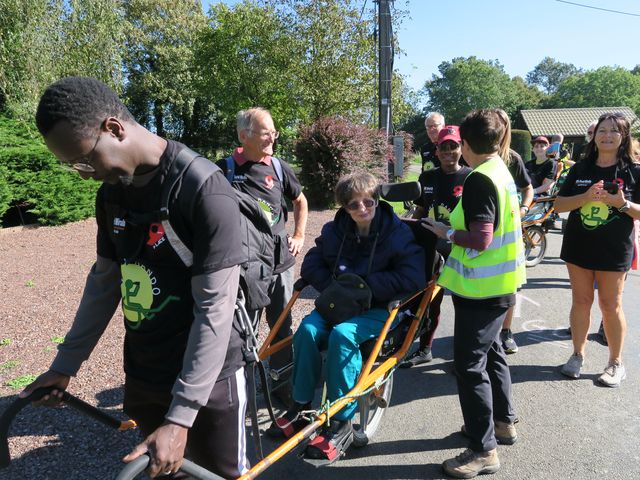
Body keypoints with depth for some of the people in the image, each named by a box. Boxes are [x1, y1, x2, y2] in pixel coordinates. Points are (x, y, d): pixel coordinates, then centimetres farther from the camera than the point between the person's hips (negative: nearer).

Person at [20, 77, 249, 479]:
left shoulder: (205, 190, -22)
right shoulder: (111, 192, 2)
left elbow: (216, 310, -22)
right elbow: (104, 281, 12)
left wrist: (180, 417, -21)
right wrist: (66, 362, 14)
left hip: (207, 377, -6)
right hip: (142, 377, 6)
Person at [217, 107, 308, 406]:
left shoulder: (278, 167, 5)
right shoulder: (225, 169, -4)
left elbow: (300, 201, 21)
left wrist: (299, 236, 13)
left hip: (280, 261, 3)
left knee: (282, 326, 12)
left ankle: (284, 385, 28)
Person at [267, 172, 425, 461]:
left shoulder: (397, 233, -8)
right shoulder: (335, 231, 5)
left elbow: (413, 278, -17)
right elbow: (311, 264, 10)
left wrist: (365, 284, -18)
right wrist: (335, 286, -9)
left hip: (379, 307, -4)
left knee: (342, 334, -33)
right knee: (308, 329, -25)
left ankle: (342, 422, -20)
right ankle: (301, 407, -8)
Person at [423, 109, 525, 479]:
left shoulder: (479, 179, -20)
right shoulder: (501, 171, 10)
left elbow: (479, 240, -24)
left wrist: (446, 232, -10)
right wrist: (454, 226, 13)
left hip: (481, 288, -10)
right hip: (500, 283, 10)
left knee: (470, 364, -2)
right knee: (490, 351, 23)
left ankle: (484, 450, 9)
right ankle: (503, 422, 39)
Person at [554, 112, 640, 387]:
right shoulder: (580, 169, 4)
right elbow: (559, 204, 0)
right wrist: (586, 197, -16)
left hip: (614, 250, -2)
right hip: (578, 246, 2)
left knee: (610, 305, 6)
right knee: (581, 301, 10)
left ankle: (616, 363, 21)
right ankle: (578, 355, 23)